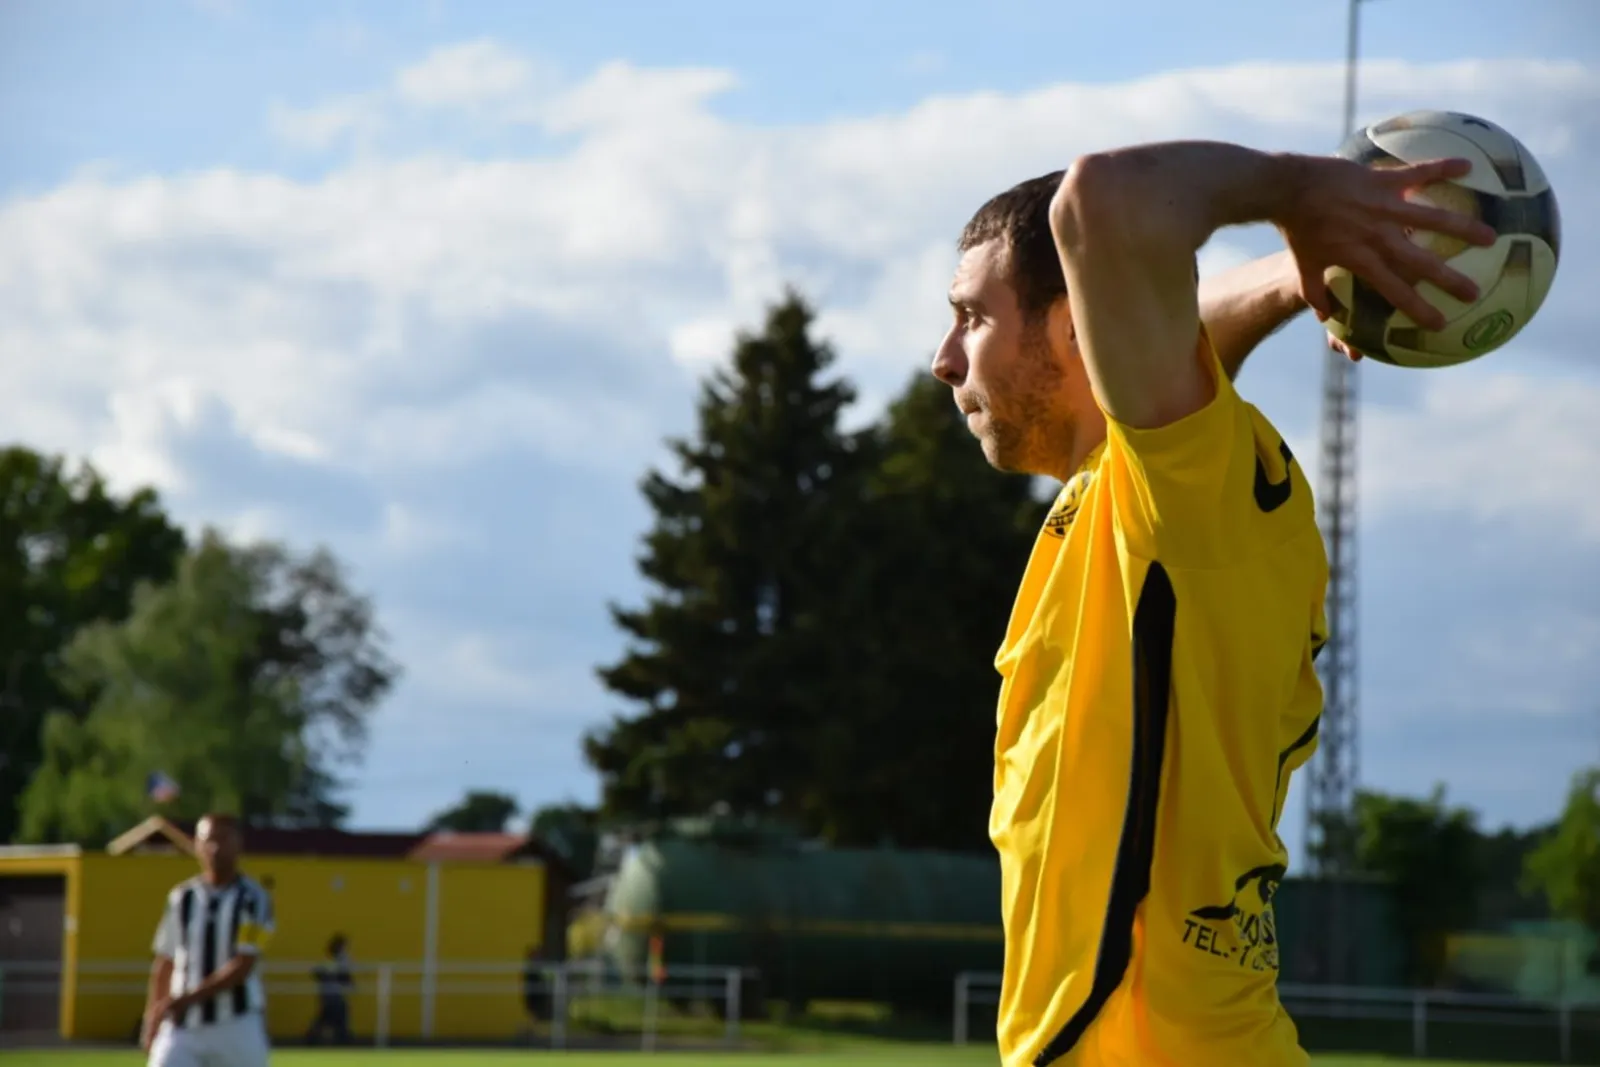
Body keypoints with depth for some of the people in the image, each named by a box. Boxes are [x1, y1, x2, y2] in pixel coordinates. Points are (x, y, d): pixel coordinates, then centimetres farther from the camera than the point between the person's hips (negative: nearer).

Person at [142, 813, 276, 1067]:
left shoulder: (253, 900, -5)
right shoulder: (181, 898, 7)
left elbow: (242, 967, -14)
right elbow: (164, 965, 13)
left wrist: (188, 999, -19)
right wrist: (151, 1022, 10)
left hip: (237, 1027, -3)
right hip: (181, 1027, 3)